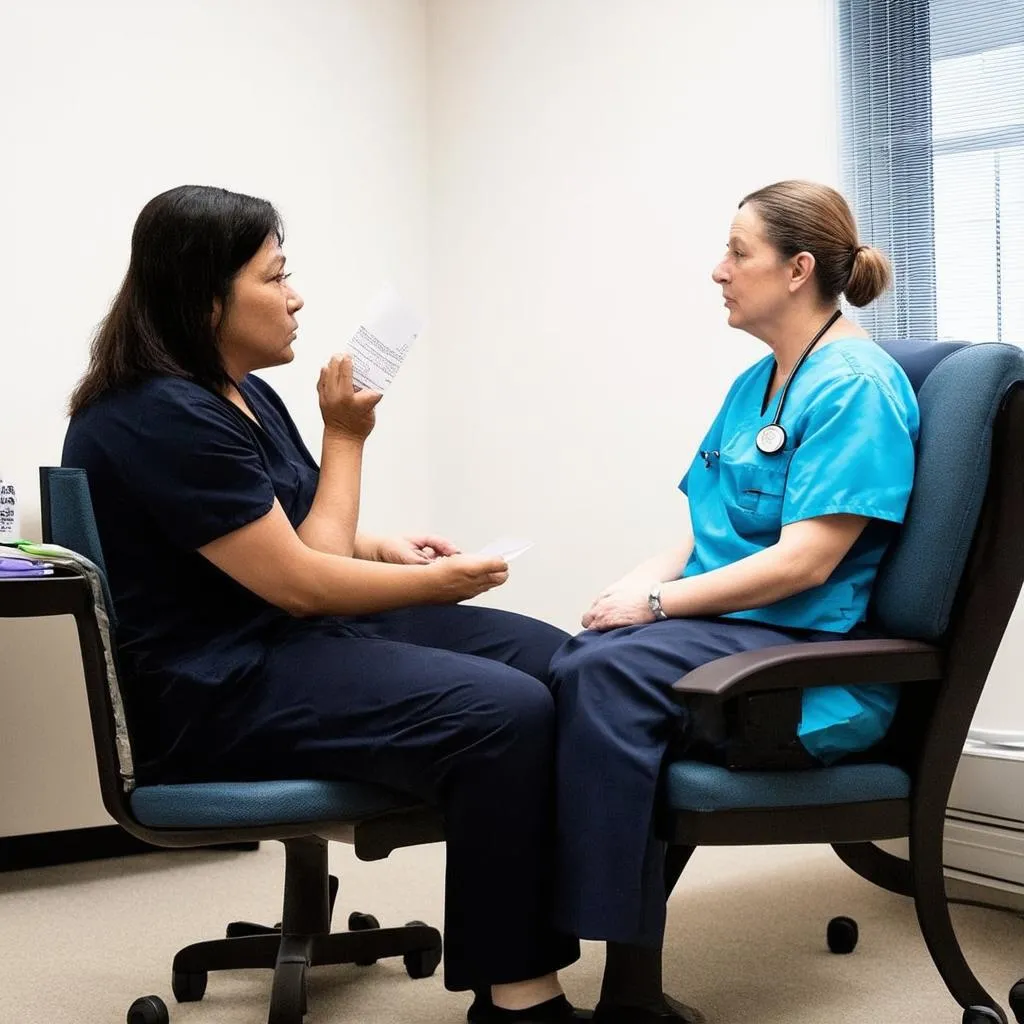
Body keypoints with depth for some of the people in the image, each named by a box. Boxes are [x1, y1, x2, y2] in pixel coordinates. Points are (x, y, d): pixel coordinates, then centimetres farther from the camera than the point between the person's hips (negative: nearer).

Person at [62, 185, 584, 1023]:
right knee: (504, 716, -27)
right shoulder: (160, 420, -20)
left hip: (302, 636, 10)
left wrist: (386, 549, 5)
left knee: (553, 663, -3)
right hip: (222, 690, -10)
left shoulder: (245, 395, 13)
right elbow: (300, 582, -18)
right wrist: (345, 437, -5)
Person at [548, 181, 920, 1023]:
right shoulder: (756, 383, 18)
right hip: (724, 635, 8)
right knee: (570, 664, -22)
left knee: (607, 671, -31)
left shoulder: (857, 385, -10)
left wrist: (657, 603, -16)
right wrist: (646, 579, -2)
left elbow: (803, 561, -18)